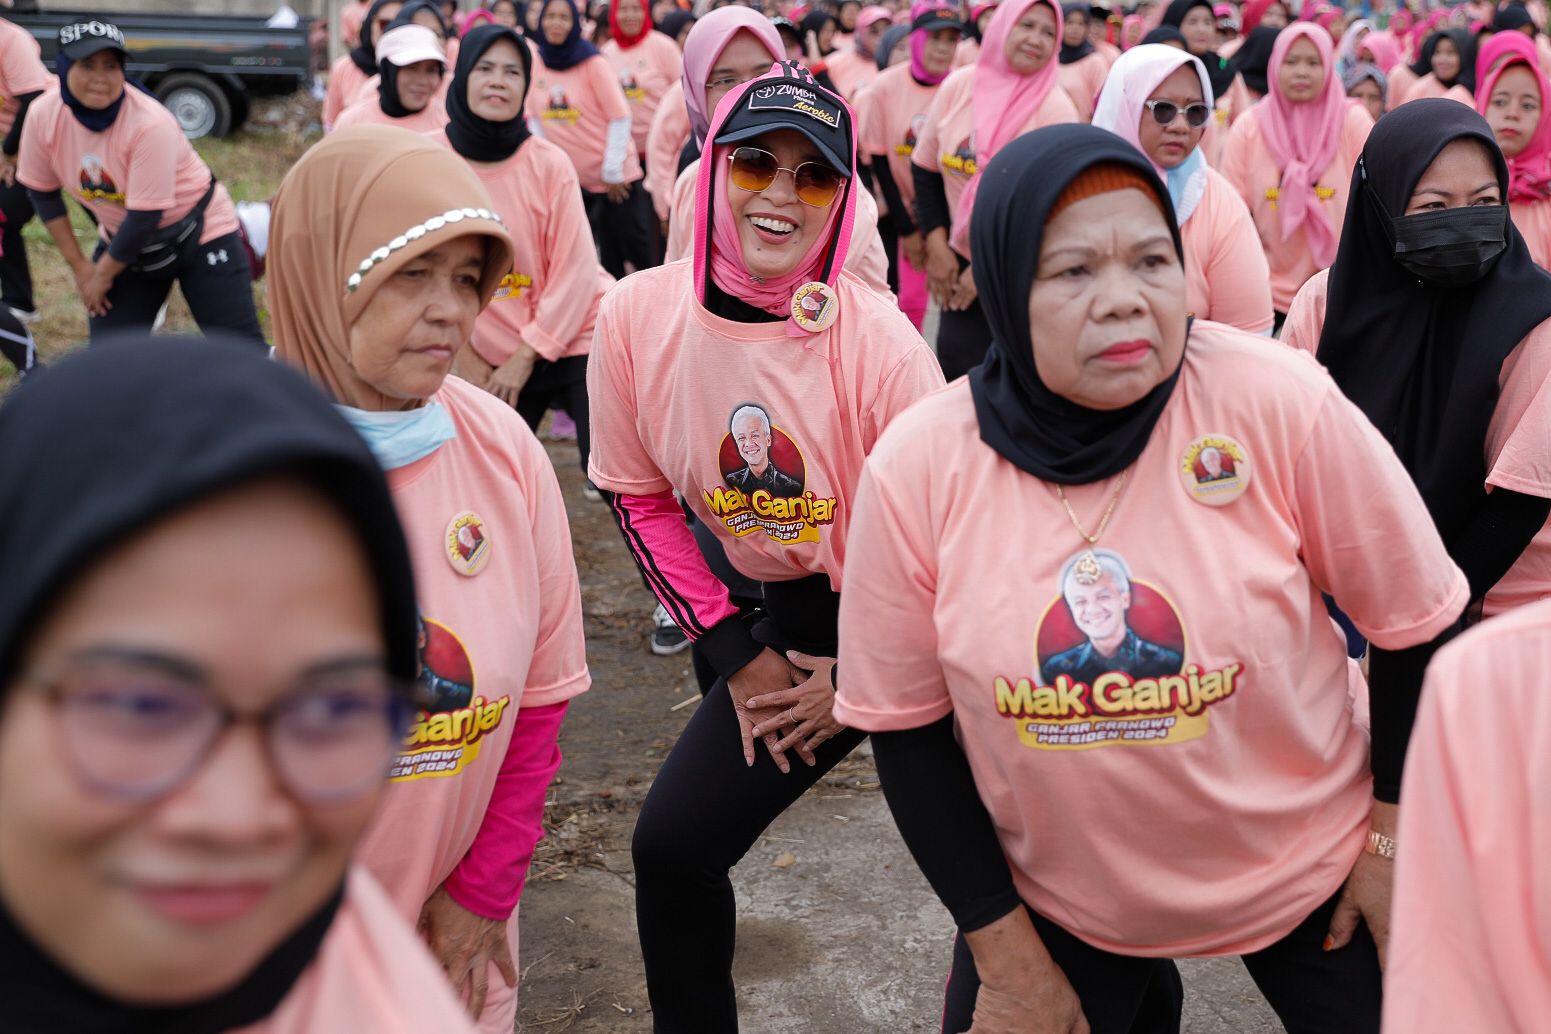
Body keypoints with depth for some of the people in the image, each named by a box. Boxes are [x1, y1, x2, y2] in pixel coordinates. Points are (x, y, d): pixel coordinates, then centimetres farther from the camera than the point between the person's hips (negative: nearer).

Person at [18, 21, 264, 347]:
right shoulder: (43, 115, -15)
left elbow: (144, 216, -26)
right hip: (124, 239, 5)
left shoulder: (150, 123, -31)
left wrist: (103, 274, -14)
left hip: (200, 235, -5)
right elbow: (42, 192, 1)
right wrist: (78, 265, 0)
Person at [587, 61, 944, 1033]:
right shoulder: (638, 315, -13)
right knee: (673, 846, 1)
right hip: (793, 617, 3)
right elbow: (639, 496, 1)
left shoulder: (878, 339, -24)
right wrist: (735, 654, -1)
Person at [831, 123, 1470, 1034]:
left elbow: (1414, 623, -7)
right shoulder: (916, 466, -18)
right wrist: (1004, 951, -5)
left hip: (1307, 871, 0)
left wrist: (1394, 835, -1)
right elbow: (907, 723, -7)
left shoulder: (1283, 405, -21)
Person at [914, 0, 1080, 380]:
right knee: (954, 378, 6)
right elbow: (925, 168, 6)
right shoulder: (958, 87, -3)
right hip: (961, 262, 3)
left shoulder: (1055, 109, -14)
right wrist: (936, 246, -2)